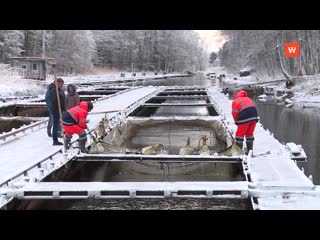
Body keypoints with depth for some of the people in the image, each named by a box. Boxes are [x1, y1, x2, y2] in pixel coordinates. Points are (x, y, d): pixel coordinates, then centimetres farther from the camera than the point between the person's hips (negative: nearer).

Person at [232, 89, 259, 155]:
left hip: (245, 117, -6)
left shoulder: (235, 101, 9)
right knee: (250, 133, 17)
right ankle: (250, 151, 21)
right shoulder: (247, 98, 27)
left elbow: (235, 113, 1)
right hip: (254, 116, 6)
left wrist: (236, 121, 18)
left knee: (240, 134, 3)